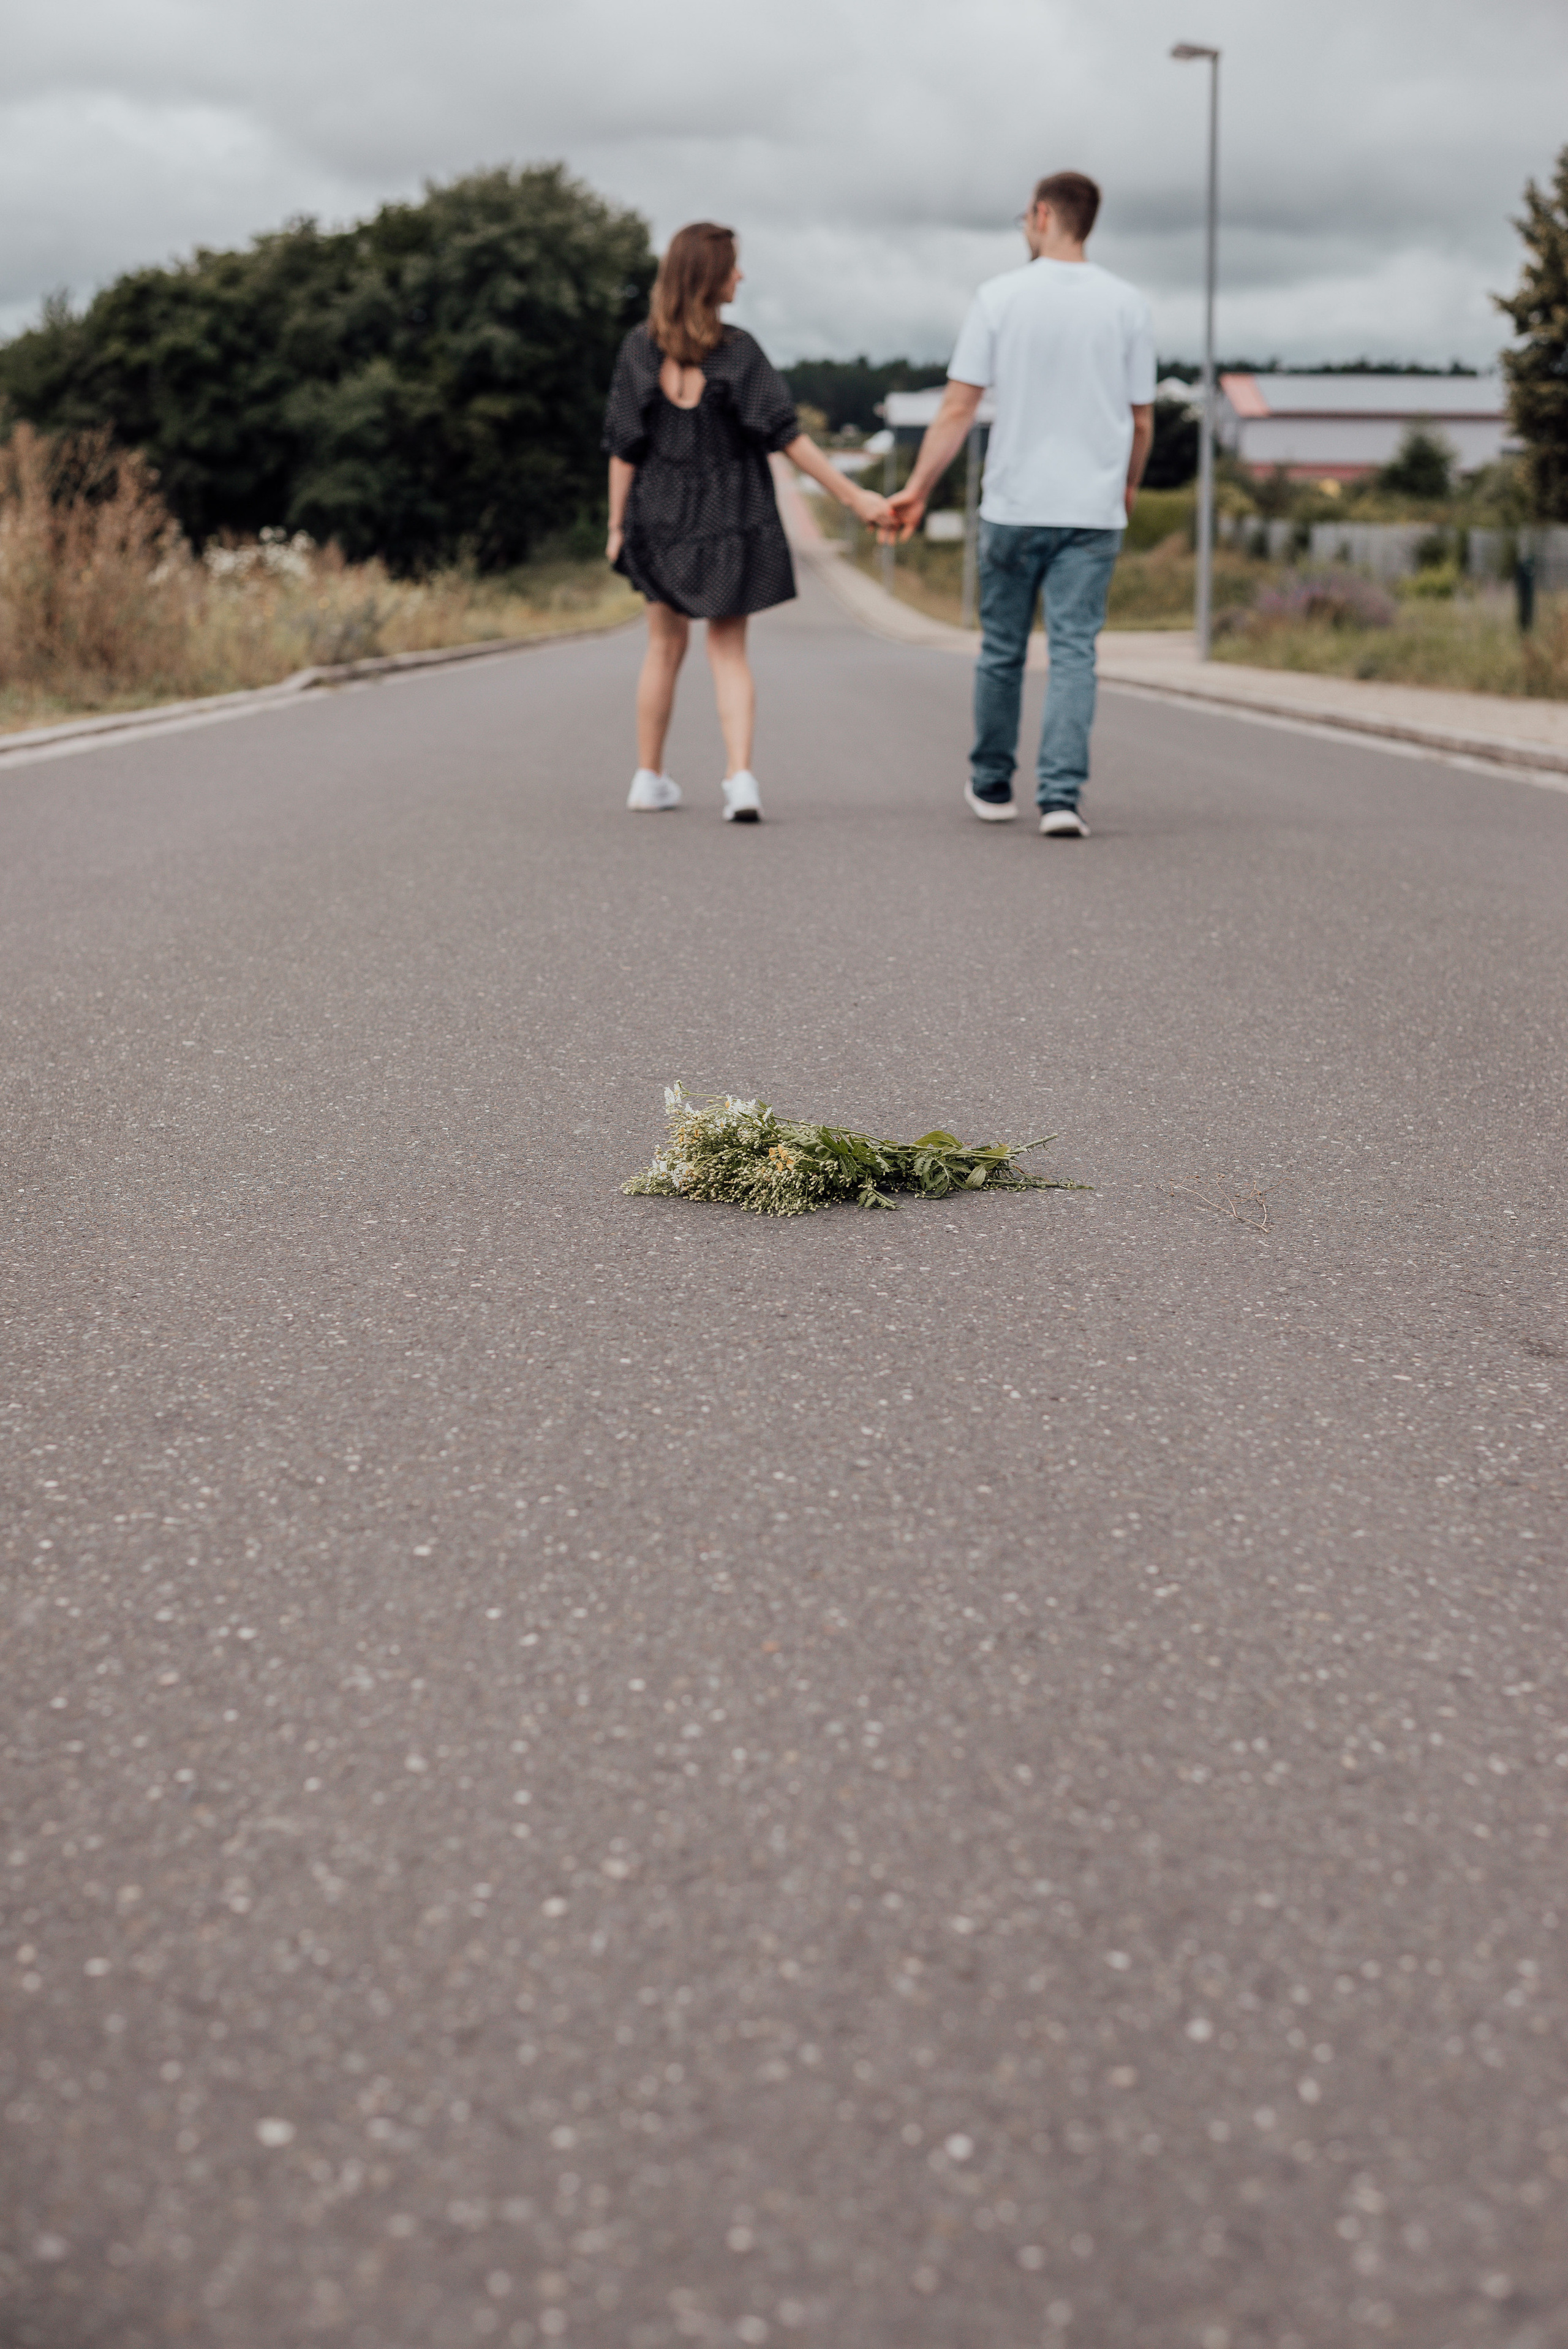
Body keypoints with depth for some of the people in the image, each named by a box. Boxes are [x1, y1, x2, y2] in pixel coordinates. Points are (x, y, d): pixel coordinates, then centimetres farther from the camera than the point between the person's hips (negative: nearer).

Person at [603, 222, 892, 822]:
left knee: (665, 647, 15)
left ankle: (649, 778, 20)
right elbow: (786, 434, -13)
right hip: (733, 518, -2)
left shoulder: (639, 349, -5)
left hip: (662, 518, 2)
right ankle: (740, 778, -10)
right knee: (729, 651, 5)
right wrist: (852, 496, -8)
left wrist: (617, 526, 4)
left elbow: (623, 449, -4)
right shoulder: (737, 351, -11)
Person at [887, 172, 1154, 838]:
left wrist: (918, 489, 2)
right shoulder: (1127, 305, 3)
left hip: (1013, 507, -1)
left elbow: (957, 408, -5)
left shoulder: (1000, 298, -3)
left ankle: (992, 785, 25)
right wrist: (1128, 486, 25)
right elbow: (1142, 420, 7)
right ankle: (1061, 796, -12)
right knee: (1074, 652, -1)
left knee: (1002, 651, 12)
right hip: (1093, 509, 1)